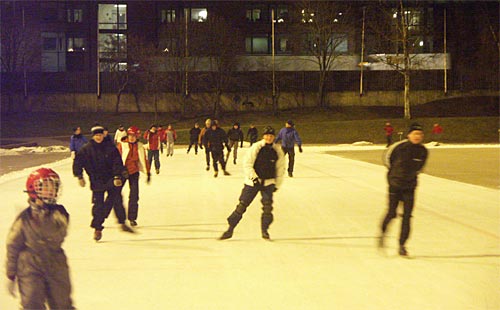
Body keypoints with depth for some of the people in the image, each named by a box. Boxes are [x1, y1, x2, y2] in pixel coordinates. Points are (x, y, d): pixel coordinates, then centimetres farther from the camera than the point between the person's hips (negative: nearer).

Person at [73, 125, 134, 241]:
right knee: (98, 204, -1)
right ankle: (97, 228, 9)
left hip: (111, 180, 1)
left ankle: (122, 223, 12)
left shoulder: (110, 147, 0)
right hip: (96, 181, -1)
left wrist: (117, 176, -14)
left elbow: (117, 162, -4)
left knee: (117, 200, -1)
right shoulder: (86, 149, 0)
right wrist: (79, 176, -3)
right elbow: (78, 162, 5)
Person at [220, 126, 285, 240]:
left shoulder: (277, 151, -1)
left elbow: (280, 169, 10)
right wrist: (253, 177, -19)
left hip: (268, 182, 2)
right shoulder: (256, 147, -11)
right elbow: (247, 163, -11)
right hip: (253, 181, -2)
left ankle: (264, 231, 6)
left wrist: (277, 185, 10)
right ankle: (230, 230, 7)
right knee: (242, 204, -3)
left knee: (267, 206, -13)